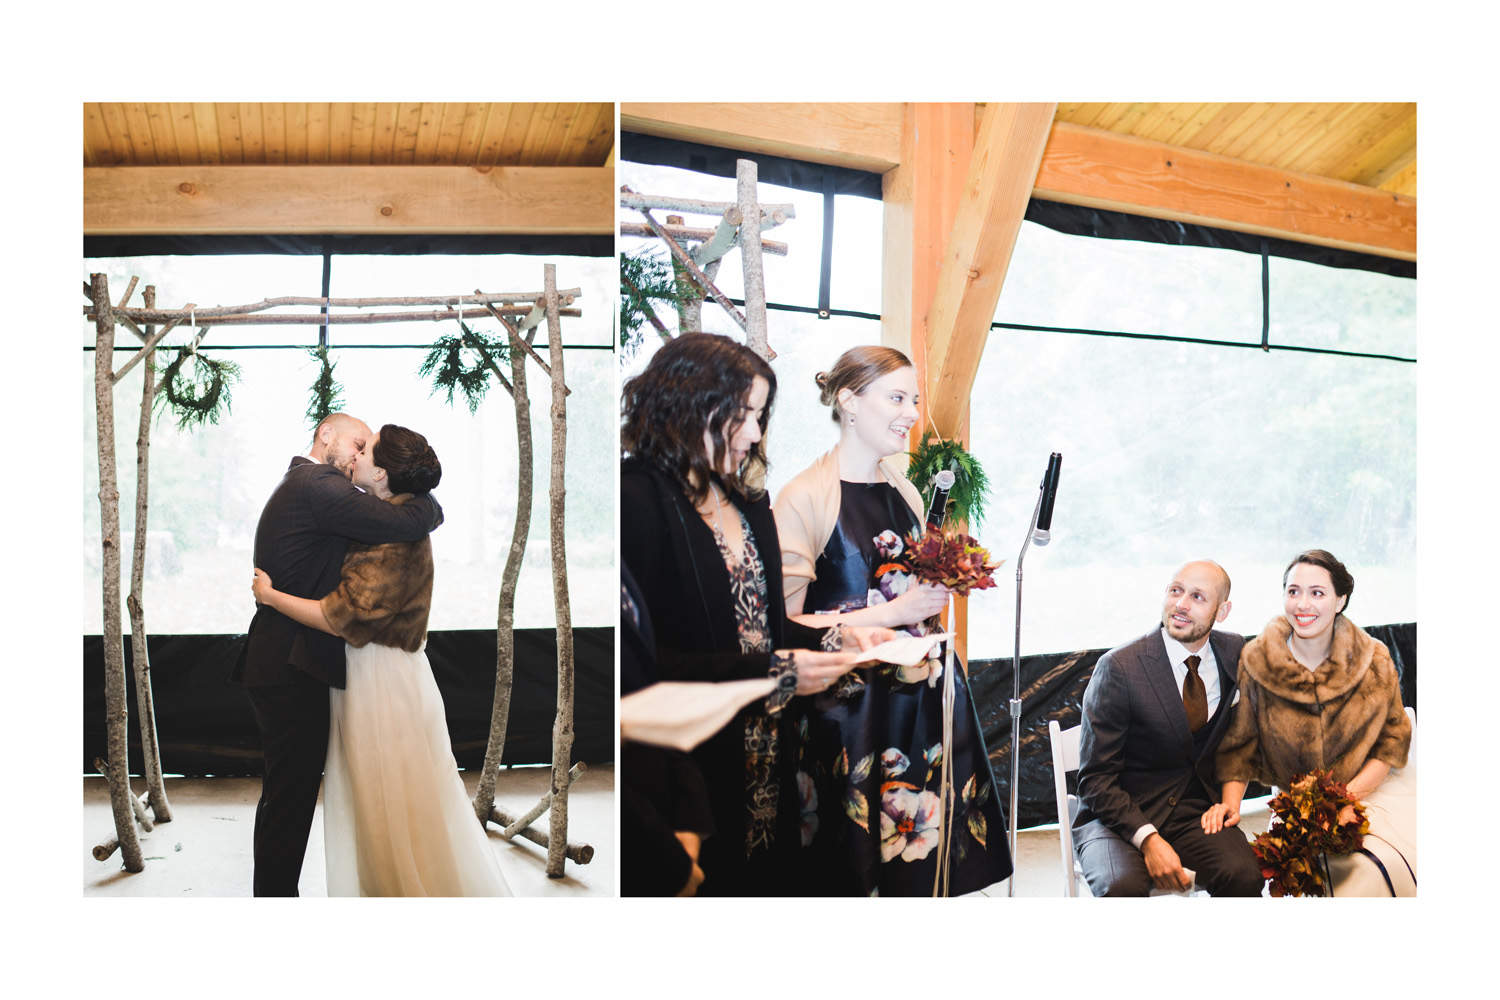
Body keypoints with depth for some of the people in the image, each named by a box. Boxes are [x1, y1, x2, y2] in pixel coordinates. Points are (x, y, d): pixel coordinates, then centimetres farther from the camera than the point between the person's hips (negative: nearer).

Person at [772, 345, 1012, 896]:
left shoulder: (905, 493, 14)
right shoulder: (802, 498, -9)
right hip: (853, 702, -6)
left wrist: (936, 594, 4)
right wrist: (892, 613, -15)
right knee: (863, 860, 0)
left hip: (925, 693, 6)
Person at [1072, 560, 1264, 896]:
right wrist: (1147, 839, -24)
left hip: (1195, 813, 4)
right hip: (1119, 817, -4)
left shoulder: (1235, 652, 3)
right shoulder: (1119, 667, -12)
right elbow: (1095, 779, -10)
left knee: (1245, 876, -25)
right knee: (1124, 887, -33)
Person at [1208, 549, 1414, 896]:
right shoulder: (1255, 661, -9)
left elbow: (1392, 739, 2)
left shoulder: (1374, 659, -5)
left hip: (1373, 788, 1)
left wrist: (1350, 797, -12)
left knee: (1370, 874, -21)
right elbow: (1239, 743, -2)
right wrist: (1230, 801, -17)